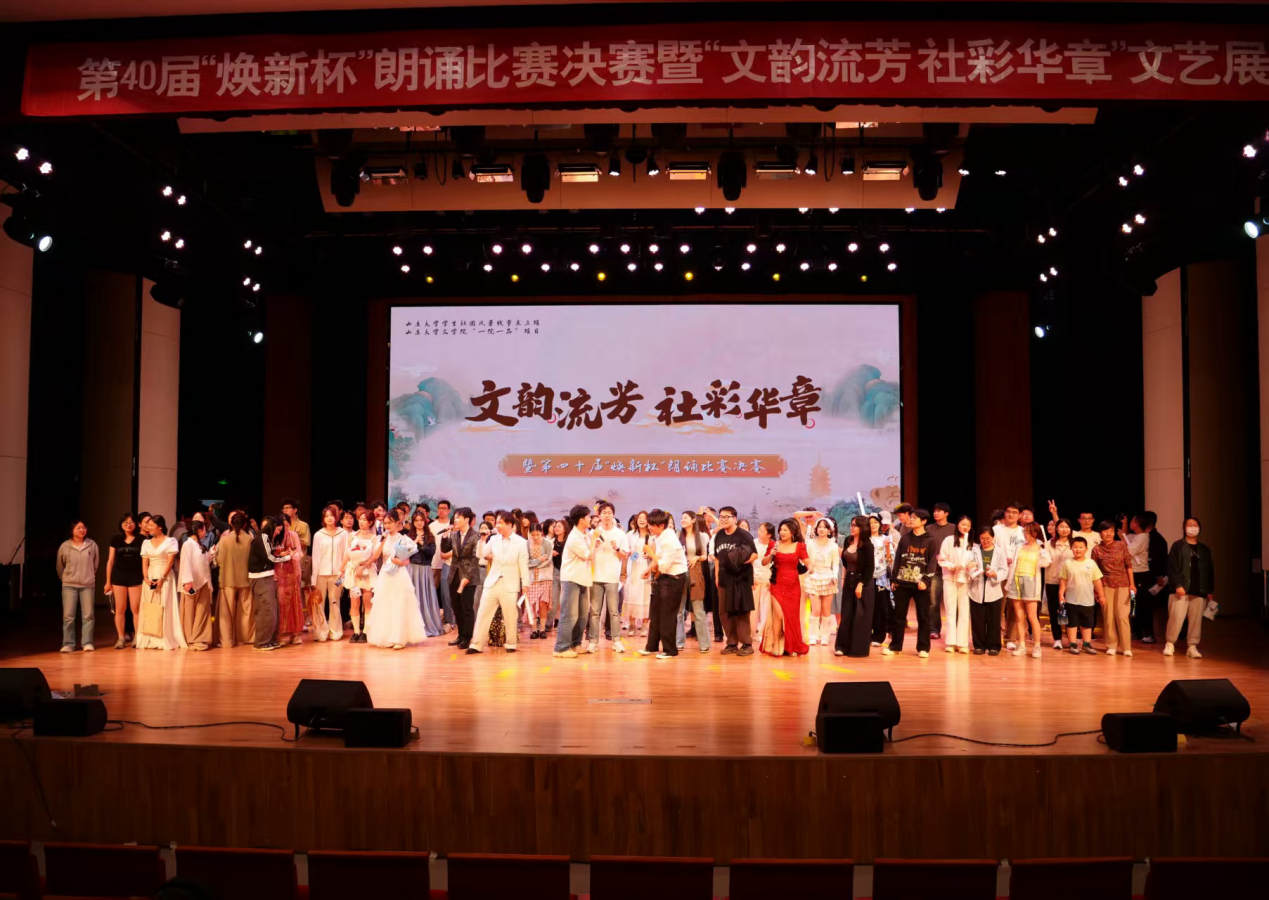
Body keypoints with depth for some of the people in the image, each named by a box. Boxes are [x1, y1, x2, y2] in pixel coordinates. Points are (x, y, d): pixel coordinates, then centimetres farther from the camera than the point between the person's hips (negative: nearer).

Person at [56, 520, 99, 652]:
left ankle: (87, 642, 8)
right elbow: (60, 566, 11)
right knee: (68, 616, -1)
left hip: (88, 585, 1)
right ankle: (68, 644, 5)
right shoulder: (64, 546, -2)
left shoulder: (92, 545, -1)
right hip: (69, 585, 0)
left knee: (88, 615, 1)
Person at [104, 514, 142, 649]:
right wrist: (108, 581, 7)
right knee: (120, 609, 4)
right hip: (119, 577, 2)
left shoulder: (141, 539, 2)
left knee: (136, 608, -4)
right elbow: (110, 560, 8)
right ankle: (121, 638, 11)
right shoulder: (116, 540, 6)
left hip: (135, 577, -2)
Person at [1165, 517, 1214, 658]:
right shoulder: (1178, 546, 2)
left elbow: (1209, 571, 16)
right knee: (1176, 617, -7)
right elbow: (1172, 567, -5)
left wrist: (1210, 591, 10)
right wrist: (1177, 585, -15)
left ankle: (1192, 647, 11)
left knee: (1196, 619, 3)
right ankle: (1170, 644, 7)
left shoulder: (1205, 549, 15)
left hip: (1199, 591, 4)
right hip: (1181, 589, -4)